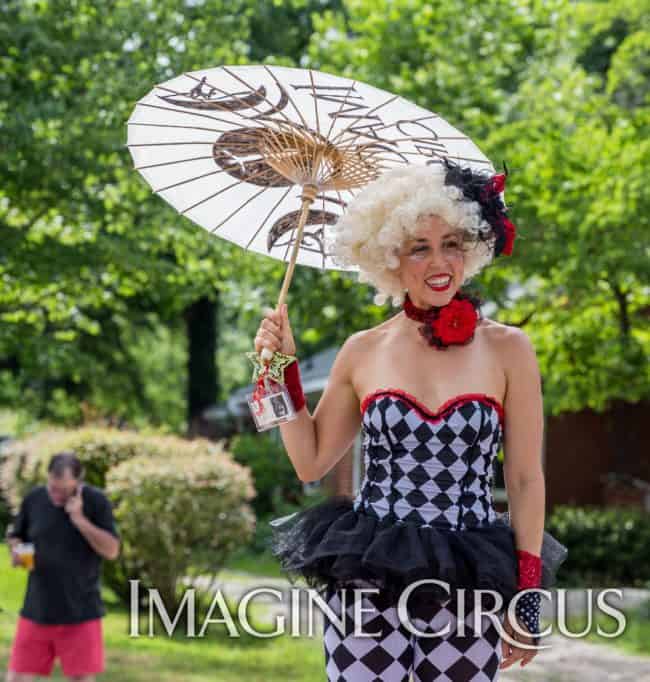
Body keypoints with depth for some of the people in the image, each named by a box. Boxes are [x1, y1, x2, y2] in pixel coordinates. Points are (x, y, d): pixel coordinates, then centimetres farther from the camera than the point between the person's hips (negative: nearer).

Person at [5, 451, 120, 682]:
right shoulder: (33, 499, 1)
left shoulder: (96, 501, -6)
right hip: (36, 610, 3)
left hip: (80, 613, -2)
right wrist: (16, 550, -9)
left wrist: (80, 519, -21)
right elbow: (15, 537, 14)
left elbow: (112, 550, -11)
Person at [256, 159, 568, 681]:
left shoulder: (507, 348, 0)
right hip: (366, 579, 1)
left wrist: (528, 598, -3)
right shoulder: (364, 350, 5)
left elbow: (526, 480, 1)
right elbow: (311, 462, 12)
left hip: (469, 586, -1)